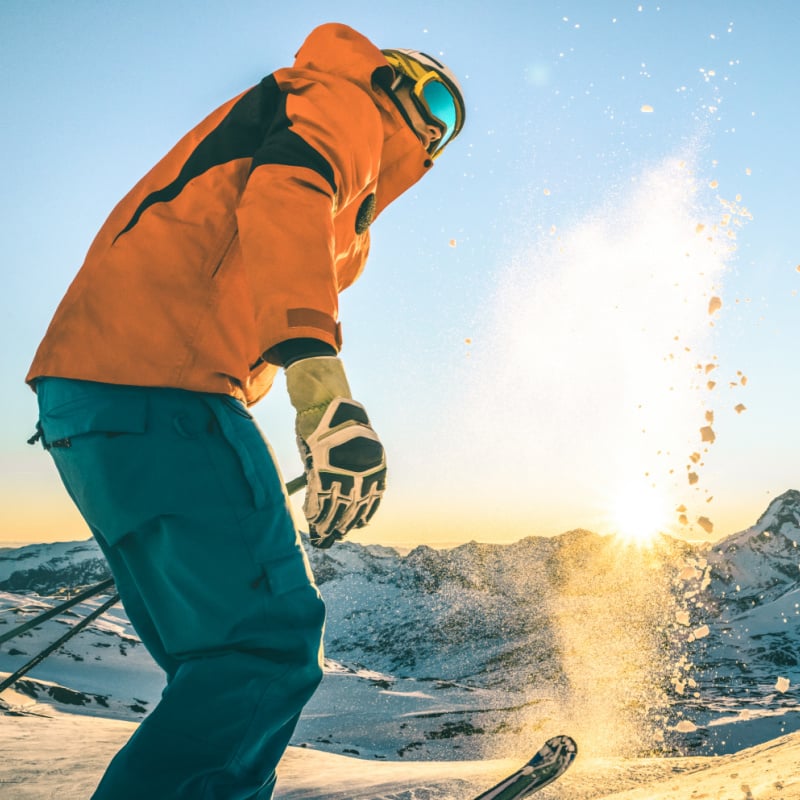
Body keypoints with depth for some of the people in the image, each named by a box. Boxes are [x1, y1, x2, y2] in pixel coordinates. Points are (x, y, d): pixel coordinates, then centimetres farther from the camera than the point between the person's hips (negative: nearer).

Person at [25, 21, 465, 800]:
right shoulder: (344, 103, 6)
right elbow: (285, 194, -18)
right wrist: (320, 376, -32)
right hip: (159, 391, -10)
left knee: (226, 661, 12)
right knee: (272, 640, -11)